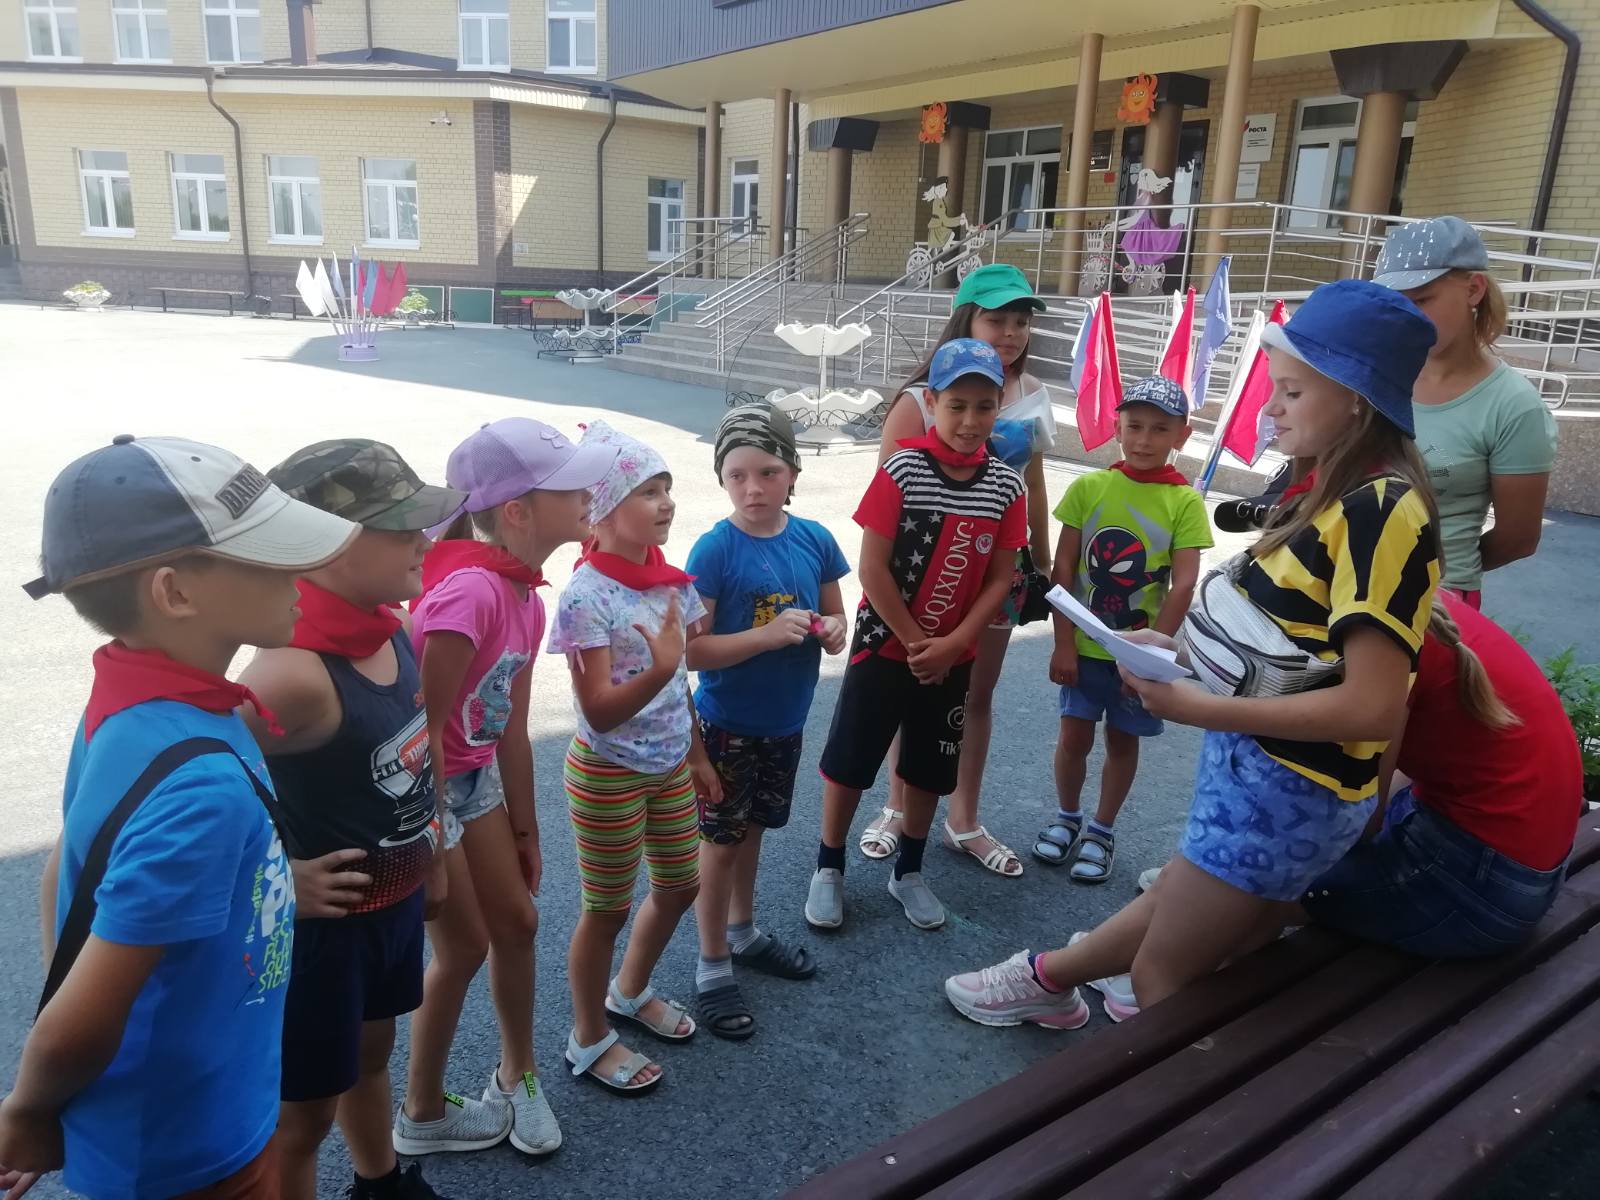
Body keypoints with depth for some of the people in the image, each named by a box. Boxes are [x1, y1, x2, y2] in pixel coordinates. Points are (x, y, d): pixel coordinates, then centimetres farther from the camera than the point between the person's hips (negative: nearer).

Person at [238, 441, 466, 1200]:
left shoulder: (393, 628, -6)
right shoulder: (297, 671, -32)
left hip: (397, 900, 8)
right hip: (324, 922, -8)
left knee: (371, 1052, 30)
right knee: (302, 1112, 15)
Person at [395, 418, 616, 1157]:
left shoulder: (526, 596, -1)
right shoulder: (470, 590, -30)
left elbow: (511, 724, 6)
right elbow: (423, 725, -25)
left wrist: (526, 829, 12)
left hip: (472, 780, 8)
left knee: (517, 922, 16)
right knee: (464, 945, 6)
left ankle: (516, 1077, 39)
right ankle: (422, 1115, 31)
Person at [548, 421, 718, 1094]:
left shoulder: (671, 579, -2)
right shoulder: (586, 595, -23)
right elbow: (599, 712, -25)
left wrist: (697, 754, 13)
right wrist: (661, 665, -38)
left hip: (670, 767, 7)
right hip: (608, 775, -7)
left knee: (679, 887, 20)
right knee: (608, 909, 9)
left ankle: (630, 993, 47)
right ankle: (588, 1041, 33)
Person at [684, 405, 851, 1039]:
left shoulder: (814, 540, -4)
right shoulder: (715, 549, -18)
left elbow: (834, 613, 9)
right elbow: (691, 650, -20)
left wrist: (833, 631, -14)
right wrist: (768, 634, -30)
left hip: (785, 722, 5)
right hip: (727, 725, -5)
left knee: (751, 828, 23)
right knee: (721, 838, 8)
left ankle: (743, 932, 44)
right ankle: (713, 967, 26)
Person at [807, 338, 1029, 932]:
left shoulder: (1007, 486, -5)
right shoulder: (902, 469, -16)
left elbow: (999, 579, -2)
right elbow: (872, 569, -16)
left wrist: (950, 644, -12)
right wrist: (914, 641, -12)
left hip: (952, 656, 3)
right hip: (884, 645, -3)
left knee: (930, 768, 16)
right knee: (849, 761, 7)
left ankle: (908, 872, 35)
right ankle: (829, 868, 28)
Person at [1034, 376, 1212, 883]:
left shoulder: (1184, 502, -8)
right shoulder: (1088, 487, -6)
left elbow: (1184, 585, -11)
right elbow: (1063, 568, -6)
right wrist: (1063, 644, -9)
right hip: (1085, 645, 1)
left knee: (1123, 741, 13)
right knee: (1074, 735, 9)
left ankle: (1101, 831, 31)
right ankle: (1066, 817, 32)